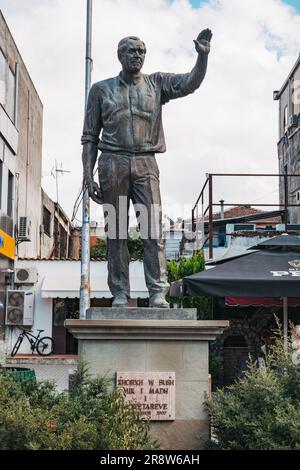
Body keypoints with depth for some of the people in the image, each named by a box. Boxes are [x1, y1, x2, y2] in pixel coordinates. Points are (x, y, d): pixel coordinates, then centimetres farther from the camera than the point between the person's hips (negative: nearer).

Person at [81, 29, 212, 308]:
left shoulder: (157, 84, 15)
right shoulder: (101, 89, 13)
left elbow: (191, 83, -2)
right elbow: (89, 137, 11)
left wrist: (203, 56, -20)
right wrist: (88, 176, 1)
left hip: (145, 163, 0)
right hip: (112, 162, 0)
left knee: (152, 229, -10)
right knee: (115, 232, 0)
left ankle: (158, 295, -12)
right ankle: (120, 295, 4)